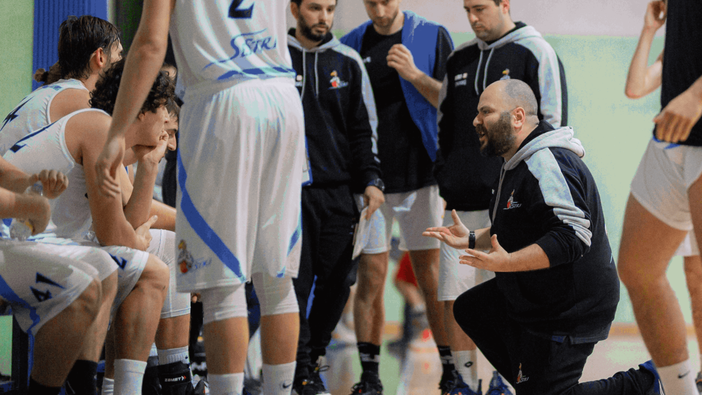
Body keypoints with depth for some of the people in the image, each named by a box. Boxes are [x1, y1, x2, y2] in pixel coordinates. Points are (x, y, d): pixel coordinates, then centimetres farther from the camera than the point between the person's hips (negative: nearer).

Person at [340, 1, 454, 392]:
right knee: (370, 278, 1)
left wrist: (415, 74, -16)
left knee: (433, 279, -2)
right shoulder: (351, 45, 9)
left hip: (421, 173, -2)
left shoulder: (433, 37, 2)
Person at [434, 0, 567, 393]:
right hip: (461, 199, 6)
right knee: (454, 293, 2)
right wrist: (444, 174, 16)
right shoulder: (460, 59, 18)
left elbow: (553, 122, -3)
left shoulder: (536, 53, 0)